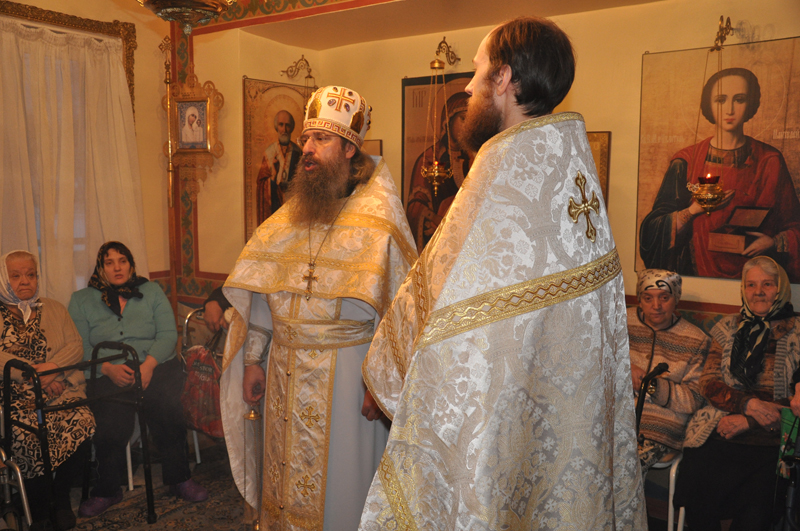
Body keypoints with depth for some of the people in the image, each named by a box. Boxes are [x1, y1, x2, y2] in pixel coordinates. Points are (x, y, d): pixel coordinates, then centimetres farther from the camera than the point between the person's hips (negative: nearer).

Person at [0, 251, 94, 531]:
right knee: (26, 433, -32)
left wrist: (50, 368, -11)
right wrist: (36, 373, -14)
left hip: (59, 391, 2)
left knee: (83, 423, -28)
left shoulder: (54, 309, 20)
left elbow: (75, 345, 8)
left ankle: (61, 497, -4)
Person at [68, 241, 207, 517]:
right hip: (108, 374, 0)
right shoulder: (81, 300, 15)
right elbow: (81, 347, 4)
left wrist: (148, 365, -13)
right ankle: (107, 490, -4)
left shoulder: (152, 291, 16)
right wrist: (108, 368, -14)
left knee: (167, 407, -30)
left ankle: (179, 478, -12)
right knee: (111, 426, -28)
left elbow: (168, 333, 4)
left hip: (156, 366, 0)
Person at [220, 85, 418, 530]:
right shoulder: (287, 219, 7)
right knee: (287, 480, 18)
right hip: (285, 372, 5)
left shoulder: (379, 221, -10)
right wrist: (252, 361, 7)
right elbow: (259, 297, 10)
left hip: (345, 375, -5)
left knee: (340, 482, 9)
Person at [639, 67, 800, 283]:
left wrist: (773, 242, -8)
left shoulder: (769, 161, 5)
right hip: (698, 273, -1)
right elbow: (655, 228, -1)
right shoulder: (686, 161, 2)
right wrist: (694, 210, -15)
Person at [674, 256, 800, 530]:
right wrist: (749, 403, -10)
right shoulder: (728, 328, 13)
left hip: (771, 439, -1)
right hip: (720, 433, 2)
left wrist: (748, 421, -8)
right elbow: (708, 383, 8)